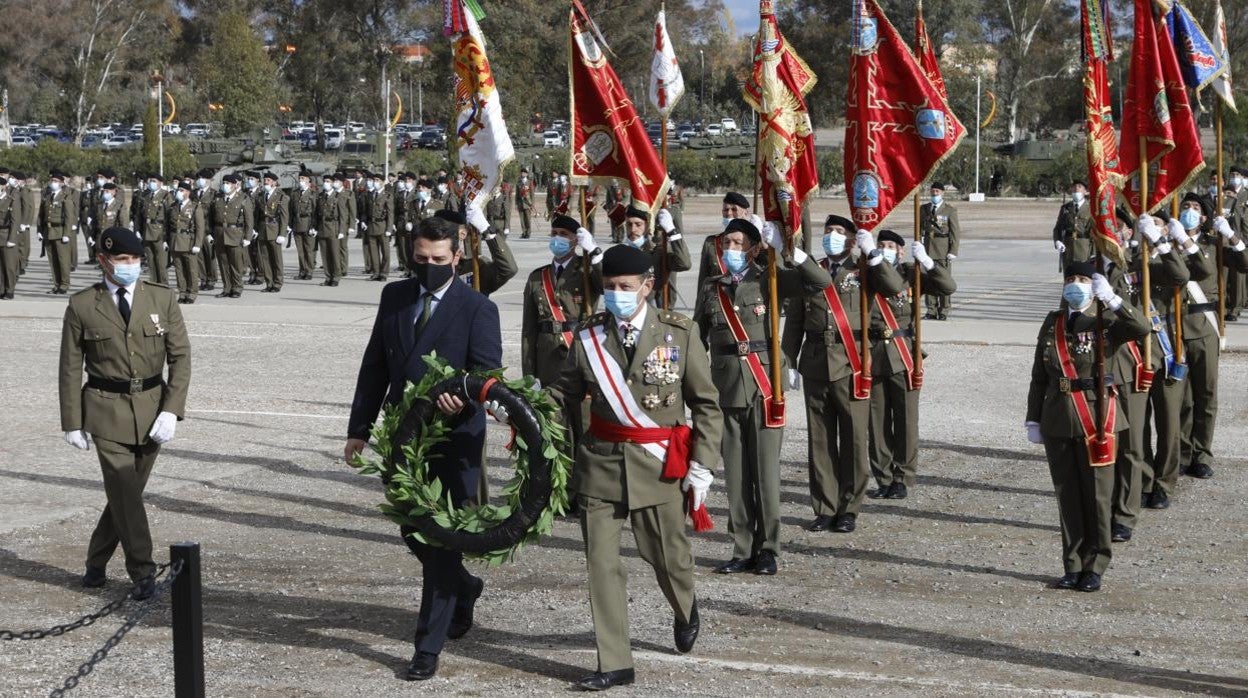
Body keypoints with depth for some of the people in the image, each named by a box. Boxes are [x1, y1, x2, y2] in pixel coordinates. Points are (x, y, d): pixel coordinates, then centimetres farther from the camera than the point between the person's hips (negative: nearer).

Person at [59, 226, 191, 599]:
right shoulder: (82, 306, -2)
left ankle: (96, 563, 26)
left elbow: (181, 356, 0)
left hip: (152, 407, 2)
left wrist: (171, 411, -9)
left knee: (128, 490, 9)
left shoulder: (162, 298, 1)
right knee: (125, 491, -9)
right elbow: (71, 367, 2)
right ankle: (142, 572, -1)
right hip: (106, 410, -2)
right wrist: (73, 422, -2)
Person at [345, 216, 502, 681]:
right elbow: (375, 365, 11)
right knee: (413, 532, 16)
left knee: (443, 539, -4)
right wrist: (359, 428, 9)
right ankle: (462, 590, 45)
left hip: (453, 438, -6)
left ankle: (429, 646, 1)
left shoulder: (477, 309, -7)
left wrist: (464, 396, -35)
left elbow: (489, 373, -13)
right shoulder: (394, 297, 8)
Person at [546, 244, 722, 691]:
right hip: (601, 463, 2)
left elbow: (706, 405, 1)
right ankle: (614, 663, 8)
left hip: (660, 465, -1)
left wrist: (702, 465, -4)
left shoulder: (679, 333, -4)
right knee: (601, 562, -1)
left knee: (669, 556, 9)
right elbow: (565, 394, 8)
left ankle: (685, 611, 45)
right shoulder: (588, 336, 1)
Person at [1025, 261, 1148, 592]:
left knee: (1096, 494, 2)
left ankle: (1095, 567, 11)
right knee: (1067, 495, 9)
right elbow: (1039, 376, 12)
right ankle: (1073, 566, 18)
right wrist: (1033, 420, 8)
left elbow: (1141, 329, -24)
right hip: (1058, 422, 4)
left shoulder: (1105, 323, -2)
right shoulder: (1052, 323, 10)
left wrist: (1111, 298, -29)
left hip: (1096, 420, -4)